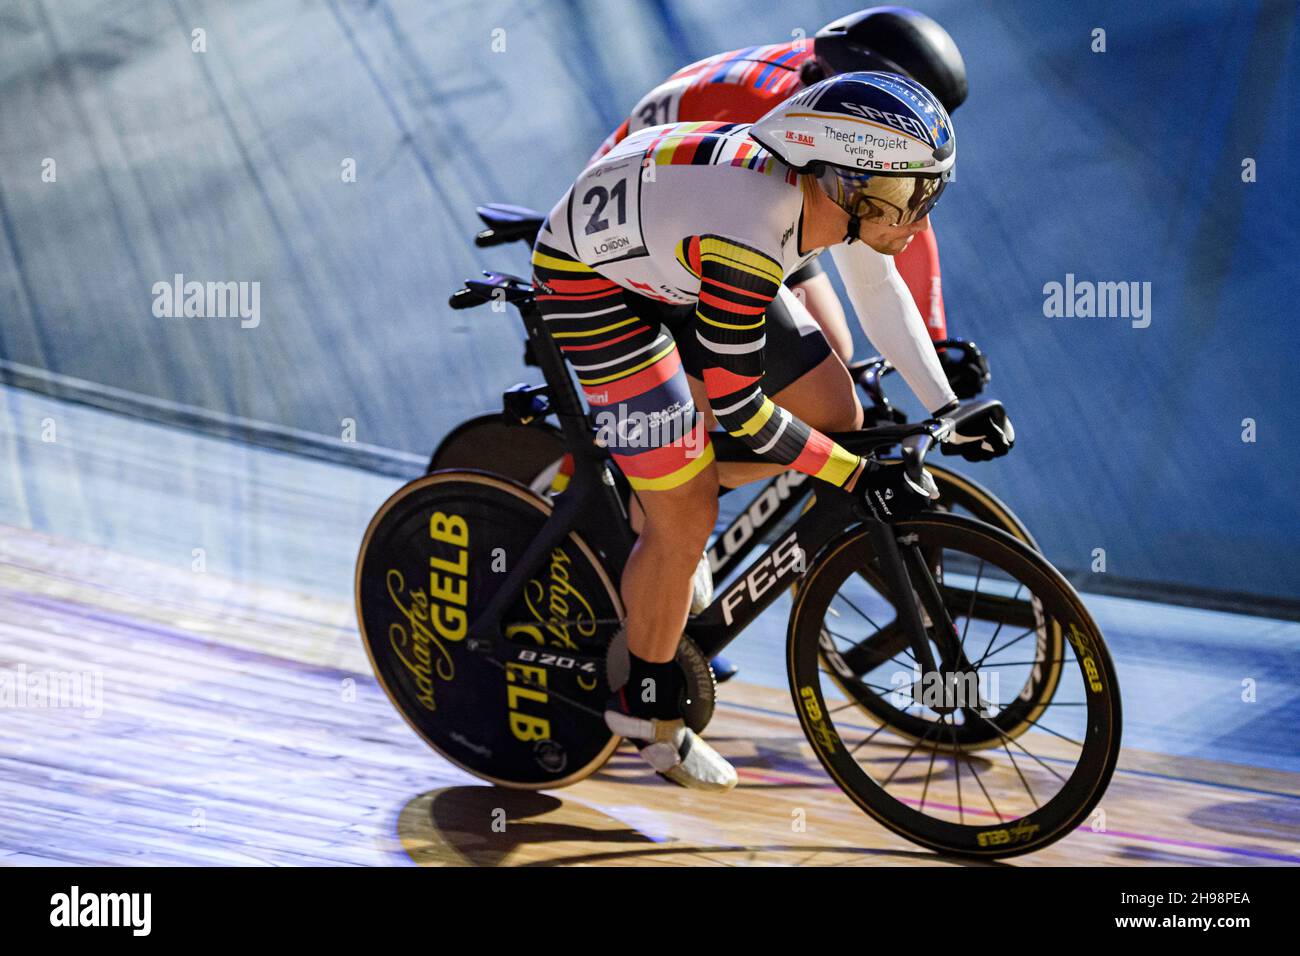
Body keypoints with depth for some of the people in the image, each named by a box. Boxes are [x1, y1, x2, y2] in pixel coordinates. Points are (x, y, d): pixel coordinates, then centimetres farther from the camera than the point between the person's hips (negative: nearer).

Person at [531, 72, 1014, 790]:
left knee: (836, 415, 3)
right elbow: (736, 405, -30)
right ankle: (648, 713, 15)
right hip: (591, 281, -8)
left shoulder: (843, 186, -17)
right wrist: (860, 477, -24)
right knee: (688, 521, -8)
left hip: (675, 264, 8)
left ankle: (663, 484, 22)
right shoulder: (747, 242, -39)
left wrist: (948, 412, -2)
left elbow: (878, 289, 2)